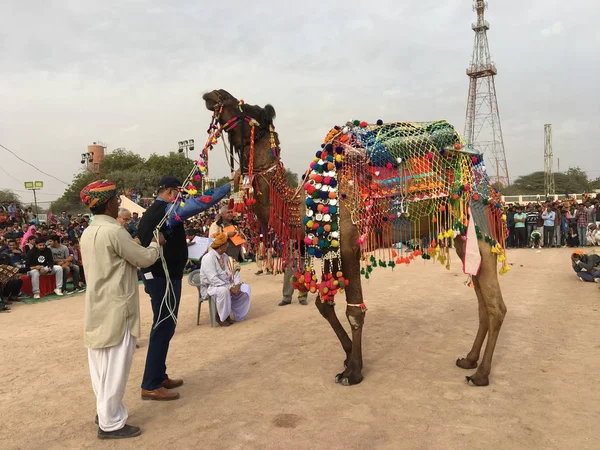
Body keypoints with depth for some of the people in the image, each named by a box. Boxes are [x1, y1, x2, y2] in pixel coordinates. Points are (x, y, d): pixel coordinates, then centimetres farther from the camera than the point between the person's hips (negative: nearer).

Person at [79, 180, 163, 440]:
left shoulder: (88, 233, 9)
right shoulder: (113, 231, -19)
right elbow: (145, 259, -11)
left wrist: (136, 247, 19)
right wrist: (156, 244, 7)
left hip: (98, 308, 9)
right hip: (115, 310, -9)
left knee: (102, 364, 18)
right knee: (115, 367, 1)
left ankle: (104, 411, 32)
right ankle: (110, 424, 11)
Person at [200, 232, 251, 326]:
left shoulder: (225, 256, 9)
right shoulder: (208, 258, -19)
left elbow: (234, 271, 5)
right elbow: (213, 279, -27)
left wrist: (237, 285, -14)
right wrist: (230, 288, -27)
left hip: (225, 285, 8)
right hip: (210, 287, -8)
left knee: (245, 288, -9)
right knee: (223, 290, -38)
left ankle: (237, 314, 5)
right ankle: (221, 317, -15)